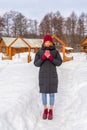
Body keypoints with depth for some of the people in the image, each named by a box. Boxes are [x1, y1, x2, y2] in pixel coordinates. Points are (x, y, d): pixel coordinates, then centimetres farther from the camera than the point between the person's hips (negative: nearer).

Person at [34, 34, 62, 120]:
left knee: (52, 93, 5)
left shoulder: (55, 51, -3)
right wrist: (43, 57, -24)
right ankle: (45, 110, 24)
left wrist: (50, 57, -25)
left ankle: (51, 110, 21)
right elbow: (36, 64, -7)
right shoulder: (39, 52, -3)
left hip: (52, 75, 0)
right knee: (44, 92, 8)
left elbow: (59, 63, -9)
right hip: (43, 75, 0)